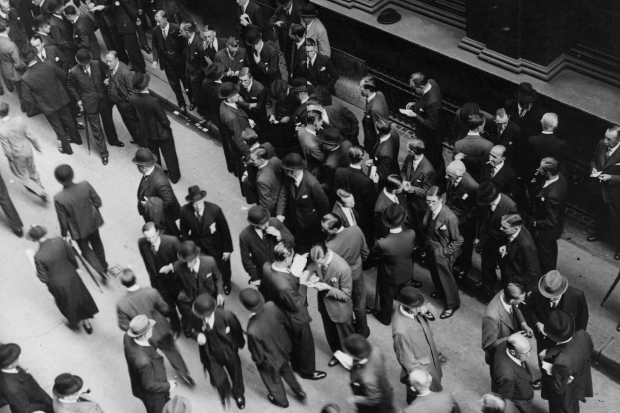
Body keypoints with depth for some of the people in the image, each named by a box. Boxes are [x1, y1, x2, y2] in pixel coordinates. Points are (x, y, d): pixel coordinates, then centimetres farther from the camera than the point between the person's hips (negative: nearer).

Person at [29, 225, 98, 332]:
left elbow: (44, 279, -21)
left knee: (66, 302, 28)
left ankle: (76, 322, 55)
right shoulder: (59, 241, -24)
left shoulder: (38, 257, -31)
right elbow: (72, 256, -8)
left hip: (58, 285, -2)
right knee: (79, 297, 29)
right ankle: (86, 321, 49)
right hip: (71, 276, 2)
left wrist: (38, 274, 2)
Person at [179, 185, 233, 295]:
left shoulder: (215, 209, -28)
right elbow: (184, 231, -6)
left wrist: (227, 249, -9)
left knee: (222, 266, 23)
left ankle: (226, 283, 57)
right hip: (196, 245, 1)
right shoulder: (185, 210, -22)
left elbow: (224, 229, -15)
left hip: (215, 246, 0)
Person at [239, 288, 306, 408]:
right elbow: (283, 319, -6)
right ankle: (299, 391, 60)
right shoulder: (271, 306, -30)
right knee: (286, 370, 37)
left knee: (274, 380, 30)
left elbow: (258, 356, -26)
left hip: (270, 361, -4)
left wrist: (257, 361, -3)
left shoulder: (253, 330, -44)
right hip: (283, 348, 4)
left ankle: (281, 400, 60)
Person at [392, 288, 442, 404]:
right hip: (419, 366, -8)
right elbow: (406, 358, -27)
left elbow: (431, 318, 0)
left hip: (429, 356, 8)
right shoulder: (401, 331, -40)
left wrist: (427, 312, -23)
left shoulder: (413, 310, -19)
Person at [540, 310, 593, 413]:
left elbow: (558, 388, -32)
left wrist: (549, 371, -24)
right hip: (578, 385, 5)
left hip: (564, 397, -5)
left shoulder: (562, 361, -49)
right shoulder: (582, 335, -31)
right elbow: (590, 348, -4)